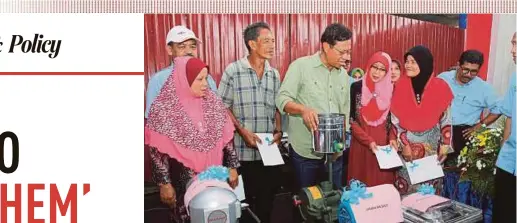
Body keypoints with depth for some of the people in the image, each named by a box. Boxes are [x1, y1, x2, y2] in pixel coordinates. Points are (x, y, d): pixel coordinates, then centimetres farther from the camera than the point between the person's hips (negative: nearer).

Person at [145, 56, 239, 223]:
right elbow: (158, 151, -9)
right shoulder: (163, 109, -11)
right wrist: (165, 184, -9)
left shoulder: (213, 102, 2)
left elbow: (226, 139, 7)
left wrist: (232, 167, 6)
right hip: (184, 183, -3)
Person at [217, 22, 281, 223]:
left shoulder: (274, 74, 9)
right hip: (242, 151, -4)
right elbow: (223, 107, -5)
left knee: (267, 199, 12)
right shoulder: (233, 70, -5)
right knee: (244, 201, 9)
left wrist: (278, 131, -1)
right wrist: (242, 131, -16)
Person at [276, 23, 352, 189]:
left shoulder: (343, 74, 10)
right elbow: (282, 99, -12)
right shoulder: (300, 66, -8)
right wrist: (303, 109, -30)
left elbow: (345, 110, 15)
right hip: (305, 151, -5)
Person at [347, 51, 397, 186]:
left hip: (384, 144, 2)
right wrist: (368, 141, -13)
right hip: (361, 144, -2)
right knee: (361, 184, 3)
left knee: (382, 183, 5)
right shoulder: (357, 87, -4)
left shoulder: (390, 90, 4)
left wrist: (392, 138, -6)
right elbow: (351, 119, -5)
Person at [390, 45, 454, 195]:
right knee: (406, 187, 6)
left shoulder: (440, 86, -6)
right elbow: (395, 119, -4)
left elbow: (446, 120, -1)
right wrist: (404, 143, -9)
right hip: (407, 143, 0)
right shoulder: (401, 85, -6)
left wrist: (445, 145, -5)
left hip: (432, 145, 0)